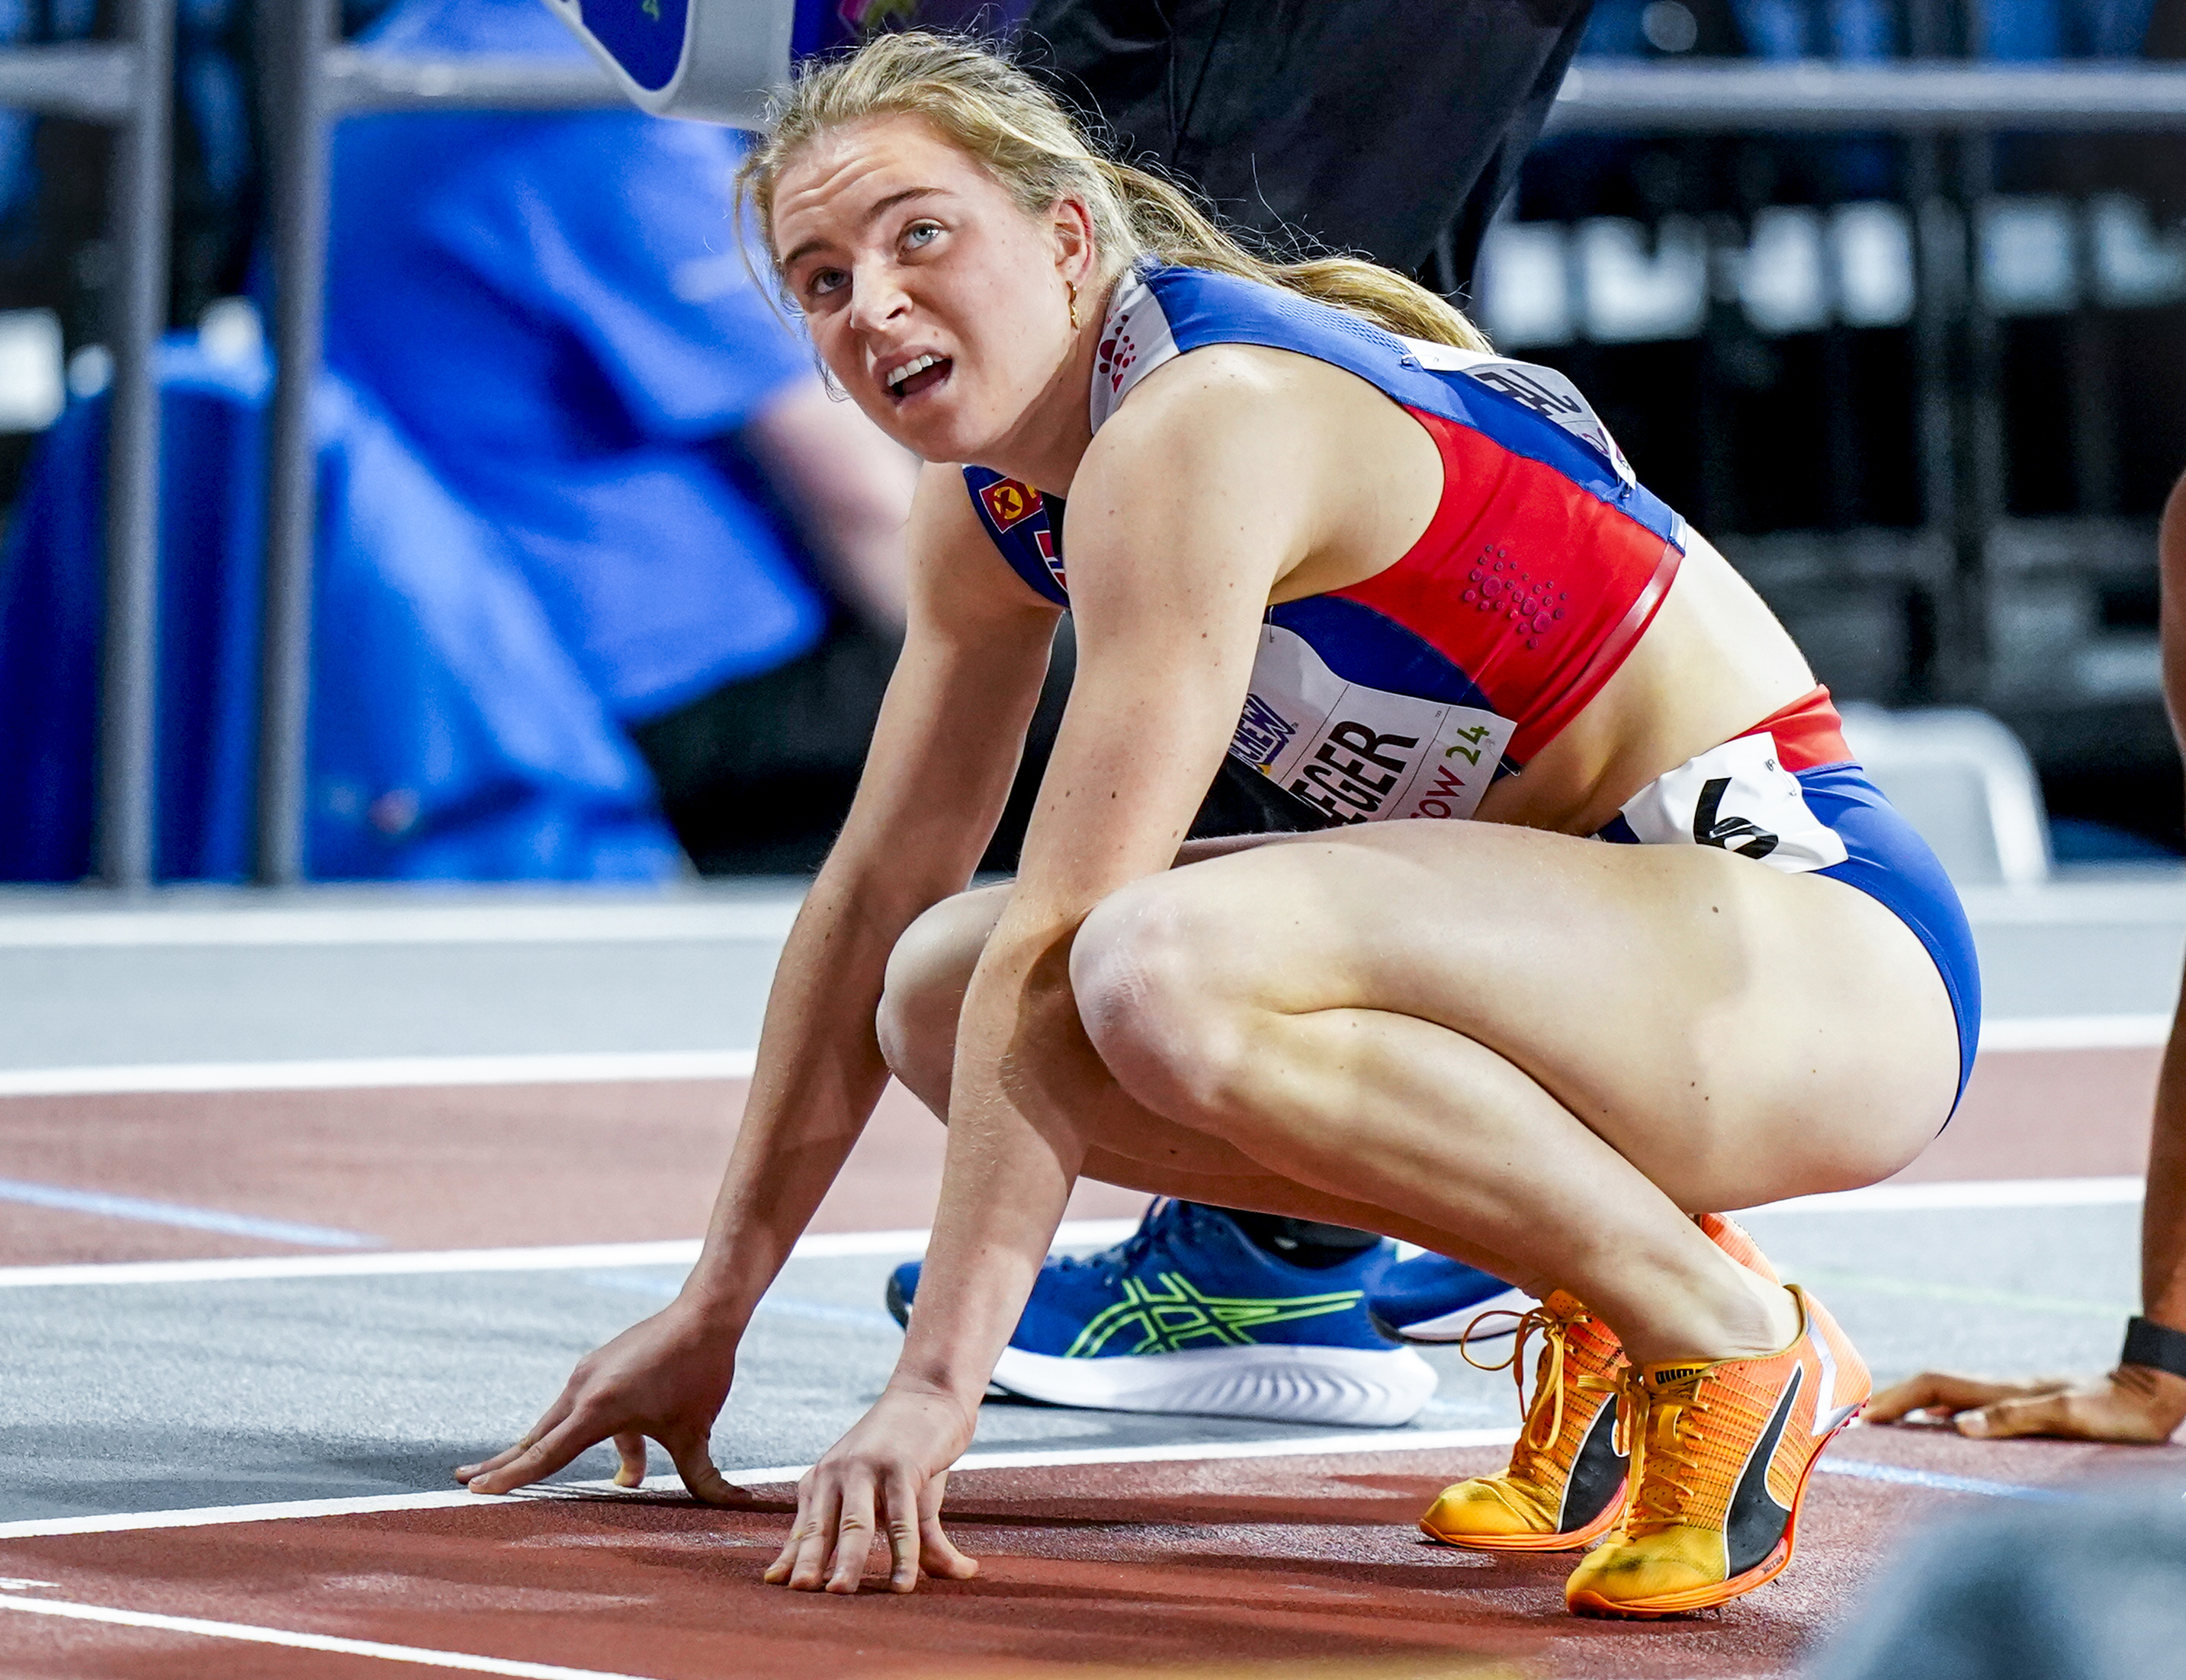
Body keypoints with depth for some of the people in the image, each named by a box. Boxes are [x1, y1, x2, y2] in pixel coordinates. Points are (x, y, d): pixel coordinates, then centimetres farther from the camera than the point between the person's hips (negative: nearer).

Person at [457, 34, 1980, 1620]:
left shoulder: (1204, 422, -21)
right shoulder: (994, 492, 7)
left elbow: (1056, 937, -26)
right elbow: (876, 896, 15)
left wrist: (938, 1380, -28)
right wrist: (711, 1313, 15)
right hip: (1585, 940, 10)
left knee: (1162, 972, -32)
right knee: (943, 988, 1)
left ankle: (1729, 1341, -14)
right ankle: (1599, 1305, 5)